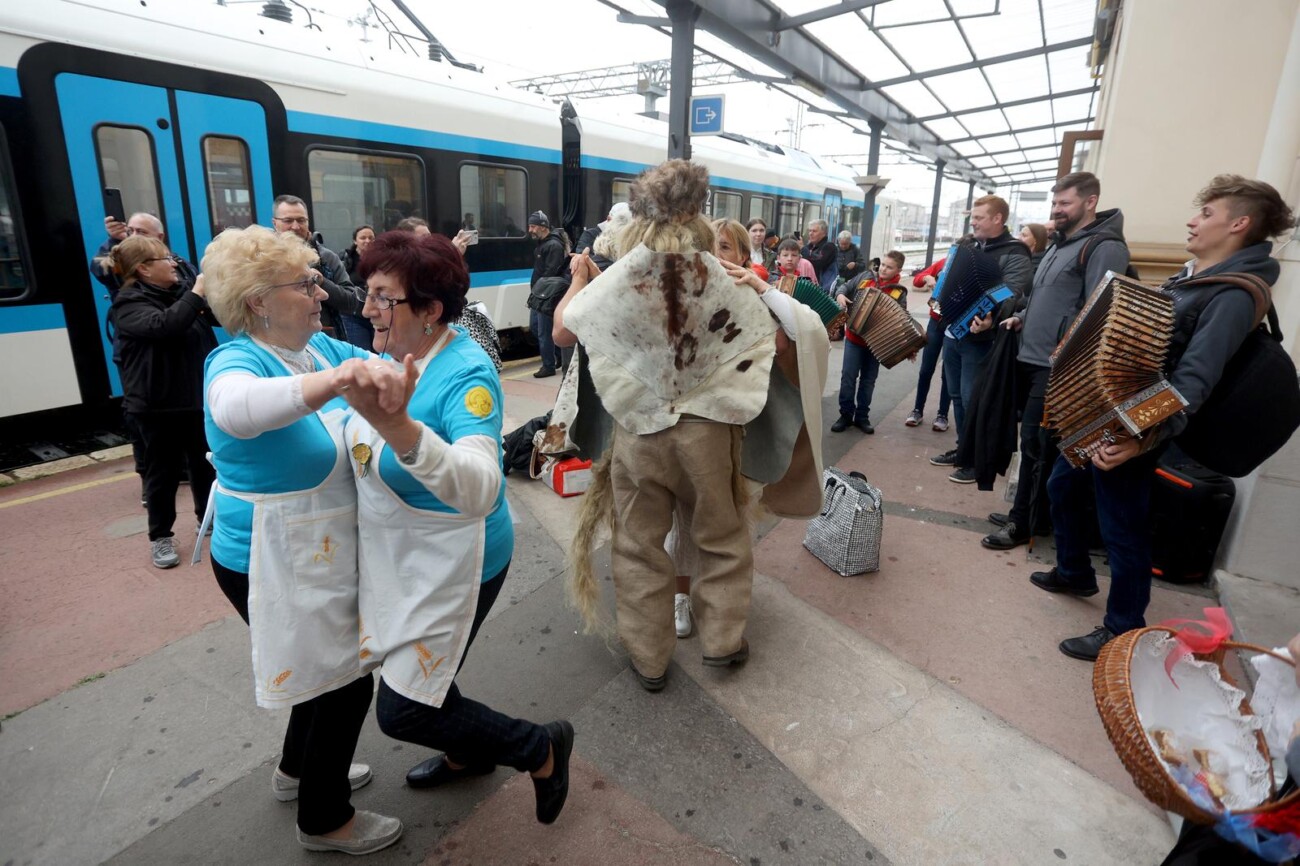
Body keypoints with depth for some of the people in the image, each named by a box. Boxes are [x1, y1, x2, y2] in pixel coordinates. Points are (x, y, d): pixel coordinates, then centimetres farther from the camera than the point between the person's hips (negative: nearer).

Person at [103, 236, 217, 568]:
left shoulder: (180, 292, 7)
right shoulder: (129, 305, -12)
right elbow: (164, 326, -32)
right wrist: (196, 293, -28)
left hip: (196, 397, 5)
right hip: (157, 406, -5)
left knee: (205, 463, 16)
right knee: (163, 471, 6)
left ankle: (208, 517, 34)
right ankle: (160, 536, 21)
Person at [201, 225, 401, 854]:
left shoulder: (320, 348, 0)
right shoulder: (238, 360, -24)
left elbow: (396, 369, 1)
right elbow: (235, 409, -48)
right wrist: (335, 380, -61)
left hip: (320, 554, 8)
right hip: (275, 566, -8)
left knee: (331, 663, 25)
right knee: (347, 681, 7)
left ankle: (299, 770, 51)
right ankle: (324, 820, 33)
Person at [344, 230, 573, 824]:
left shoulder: (466, 375, -28)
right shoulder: (396, 355, -4)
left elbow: (481, 490, -47)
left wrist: (396, 427, -59)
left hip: (450, 564, -8)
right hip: (400, 556, 9)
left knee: (402, 711, 3)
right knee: (410, 672, 26)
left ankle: (540, 749, 23)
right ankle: (470, 753, 55)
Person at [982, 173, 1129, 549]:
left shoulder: (1104, 247, -12)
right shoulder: (1062, 245, 18)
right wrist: (1022, 317, 10)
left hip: (1058, 367, -9)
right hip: (1033, 359, 9)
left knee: (1036, 445, -3)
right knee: (1034, 443, 14)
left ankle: (1024, 525, 8)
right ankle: (1022, 514, 24)